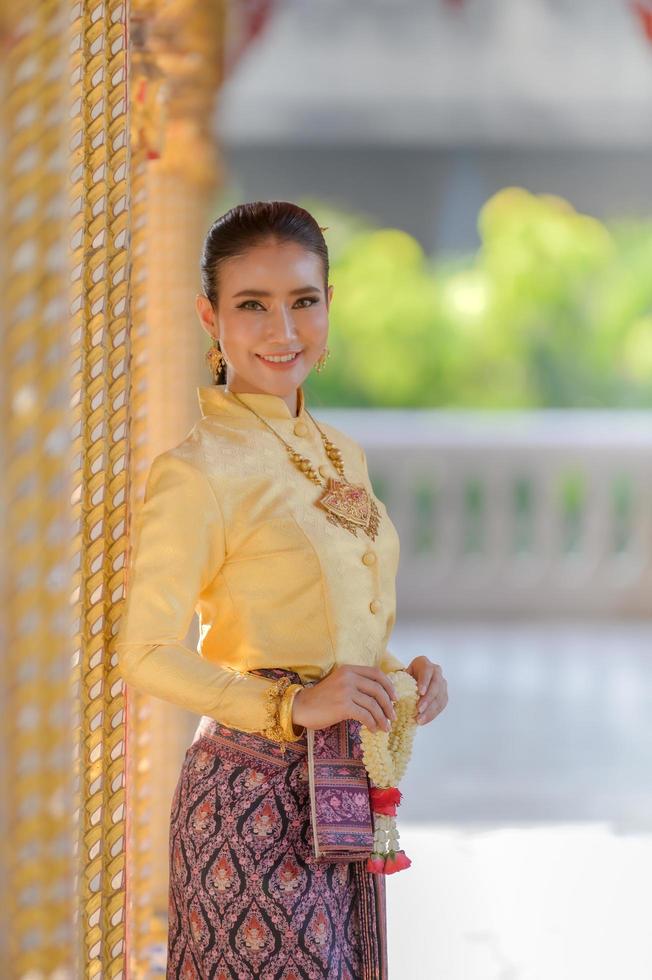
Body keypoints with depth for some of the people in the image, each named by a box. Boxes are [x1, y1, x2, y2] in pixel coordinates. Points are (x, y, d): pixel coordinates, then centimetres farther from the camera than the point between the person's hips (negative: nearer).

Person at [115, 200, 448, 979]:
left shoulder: (340, 455, 11)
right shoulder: (198, 470, -13)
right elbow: (145, 654, -18)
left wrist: (402, 678, 2)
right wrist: (293, 704, -25)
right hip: (256, 790, -7)